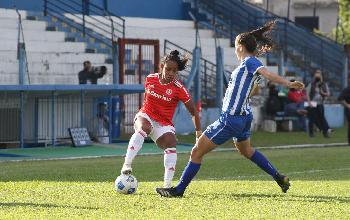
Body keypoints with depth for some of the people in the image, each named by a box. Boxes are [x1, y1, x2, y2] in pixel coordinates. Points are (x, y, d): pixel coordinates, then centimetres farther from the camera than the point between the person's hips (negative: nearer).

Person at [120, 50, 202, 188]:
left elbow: (193, 112, -6)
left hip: (164, 124, 0)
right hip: (146, 116, 0)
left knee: (171, 143, -28)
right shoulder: (150, 79, -2)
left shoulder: (179, 88, -9)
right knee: (143, 128, -36)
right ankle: (127, 165, -42)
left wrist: (198, 131, -9)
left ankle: (167, 184, -29)